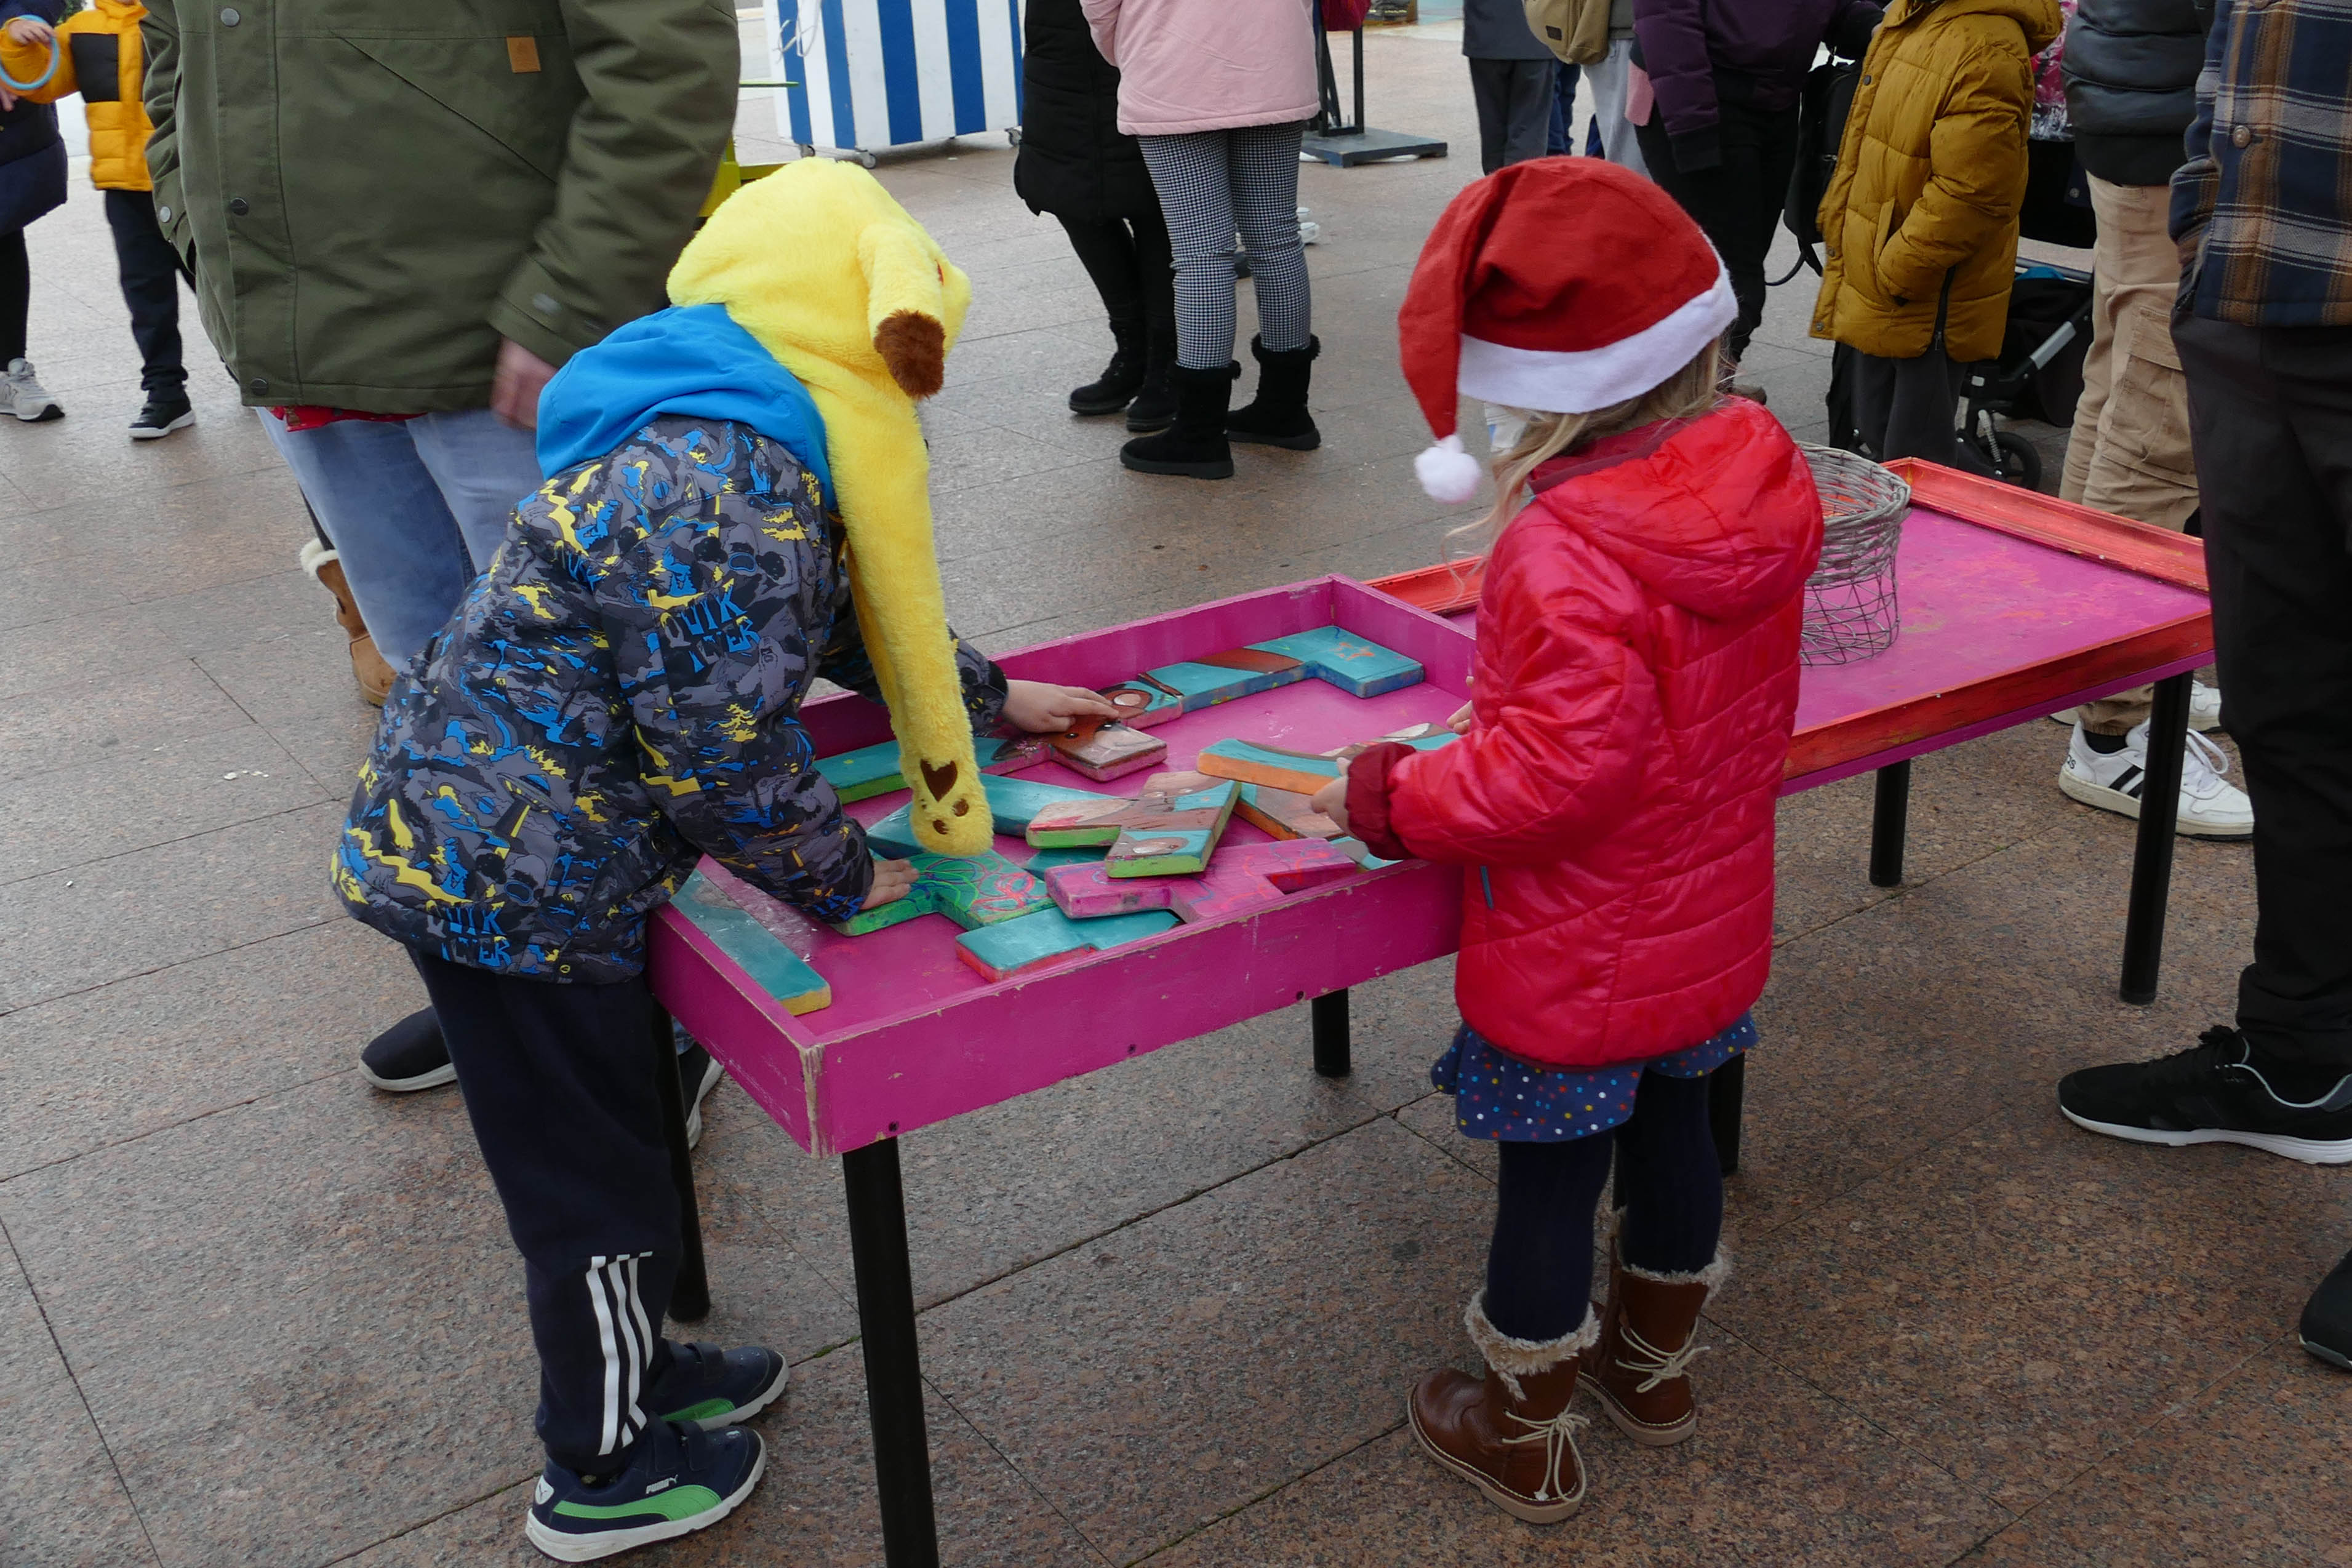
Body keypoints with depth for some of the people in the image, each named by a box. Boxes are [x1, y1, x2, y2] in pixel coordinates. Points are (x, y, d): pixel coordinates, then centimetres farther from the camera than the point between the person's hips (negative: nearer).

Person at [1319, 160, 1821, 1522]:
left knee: (1549, 1173, 11)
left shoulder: (1563, 552, -32)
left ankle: (1527, 1433, 31)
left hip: (1574, 960, -8)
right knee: (1672, 1123, 26)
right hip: (1714, 922, 8)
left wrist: (1391, 798, -19)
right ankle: (1658, 1358, 49)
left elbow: (1562, 768, -32)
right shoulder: (1763, 479, -6)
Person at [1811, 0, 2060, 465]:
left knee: (1912, 461, 0)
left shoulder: (1988, 51, -24)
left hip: (1926, 300, -9)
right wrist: (1836, 224, 19)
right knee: (1877, 435, 19)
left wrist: (1896, 275, -21)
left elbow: (1968, 195, -27)